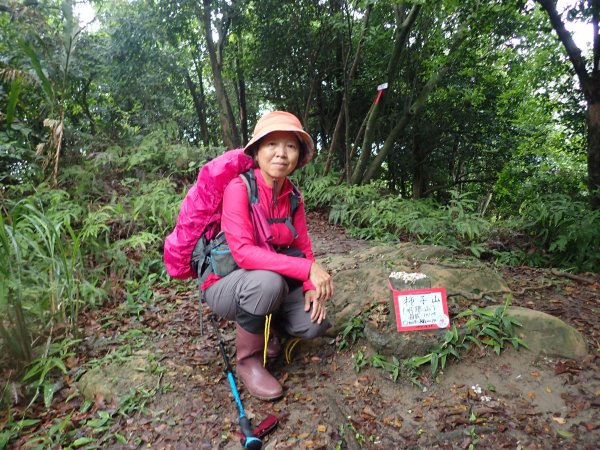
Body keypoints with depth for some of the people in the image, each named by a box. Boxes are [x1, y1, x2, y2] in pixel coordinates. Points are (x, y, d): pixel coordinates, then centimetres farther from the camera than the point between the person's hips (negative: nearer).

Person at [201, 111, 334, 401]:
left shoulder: (292, 196, -3)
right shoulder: (239, 188, -22)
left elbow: (302, 249, 3)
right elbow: (243, 252, -32)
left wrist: (312, 286, -15)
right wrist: (307, 269, -35)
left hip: (267, 284, 6)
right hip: (226, 285, -5)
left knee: (315, 324, -12)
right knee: (269, 281, -37)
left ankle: (255, 326, 17)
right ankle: (248, 358, -9)